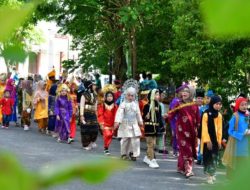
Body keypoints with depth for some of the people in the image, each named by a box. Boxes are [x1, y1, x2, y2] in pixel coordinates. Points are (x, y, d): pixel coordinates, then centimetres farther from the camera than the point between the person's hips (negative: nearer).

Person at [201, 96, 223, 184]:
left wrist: (219, 140, 3)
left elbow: (219, 129, 6)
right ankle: (209, 175, 7)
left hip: (216, 139, 4)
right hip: (207, 139, -4)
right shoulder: (206, 114, -12)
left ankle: (212, 174, 15)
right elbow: (204, 129, -13)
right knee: (208, 156, 1)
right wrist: (207, 140, -17)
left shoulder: (219, 115, 3)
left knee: (214, 157, 6)